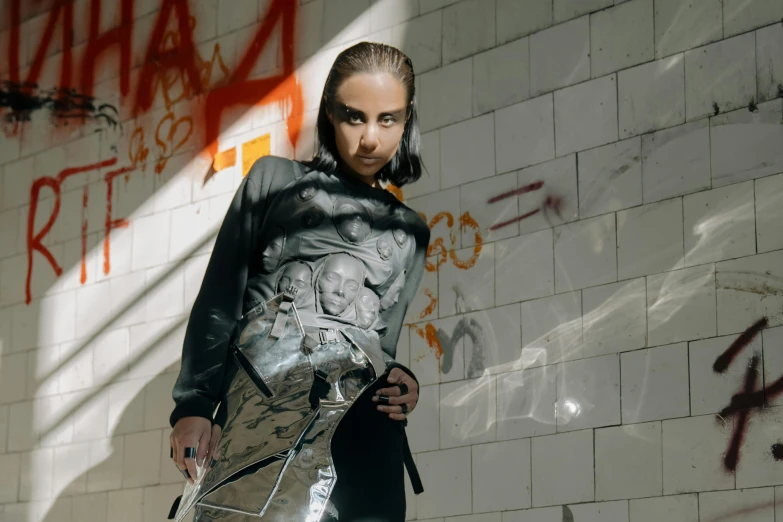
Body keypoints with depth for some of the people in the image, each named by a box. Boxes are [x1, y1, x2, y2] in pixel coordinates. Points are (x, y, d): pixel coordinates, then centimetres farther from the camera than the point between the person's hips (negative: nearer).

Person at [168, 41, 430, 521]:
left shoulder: (410, 231, 23)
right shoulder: (275, 180, 15)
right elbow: (218, 304, 9)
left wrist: (400, 382, 0)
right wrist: (195, 405, -4)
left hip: (363, 431, 2)